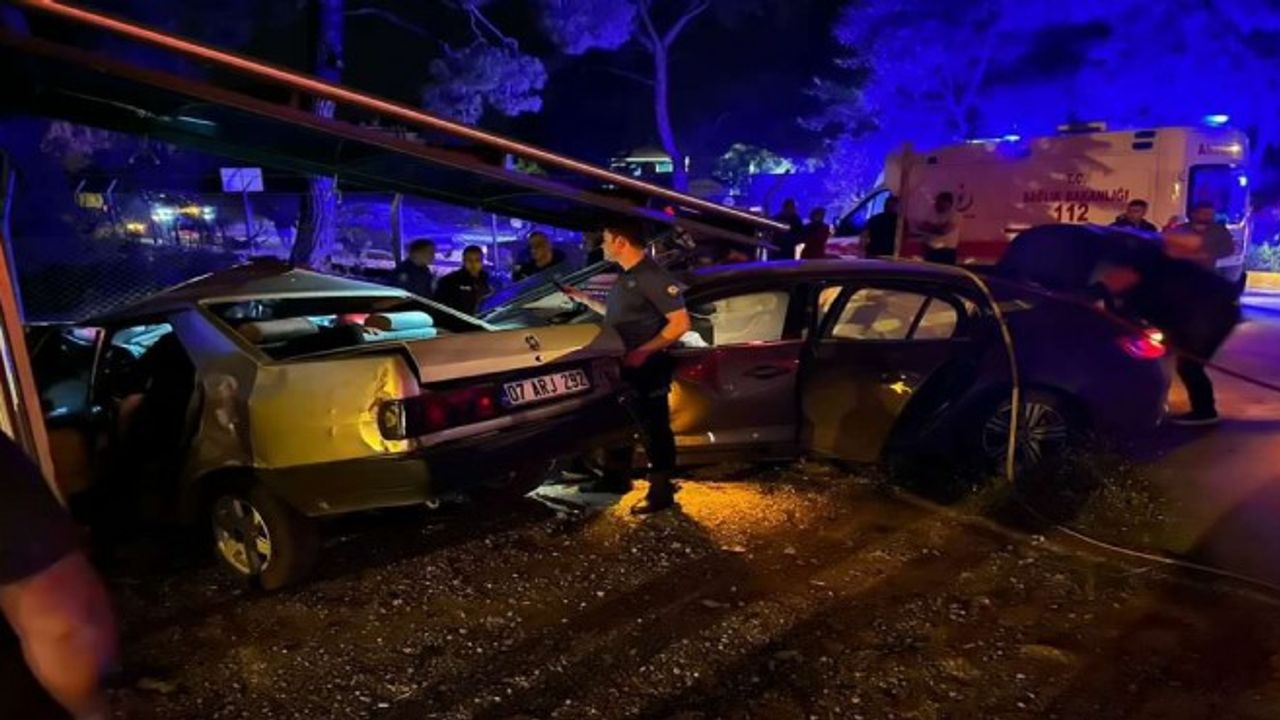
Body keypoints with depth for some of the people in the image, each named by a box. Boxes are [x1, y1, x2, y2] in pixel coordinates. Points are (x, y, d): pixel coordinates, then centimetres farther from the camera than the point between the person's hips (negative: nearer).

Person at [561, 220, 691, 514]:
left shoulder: (653, 277, -19)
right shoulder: (625, 276, 11)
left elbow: (681, 323, -23)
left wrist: (644, 351, -26)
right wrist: (583, 298, 20)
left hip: (647, 369, -10)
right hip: (622, 365, 10)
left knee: (654, 430, 1)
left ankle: (661, 492, 12)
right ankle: (616, 478, 35)